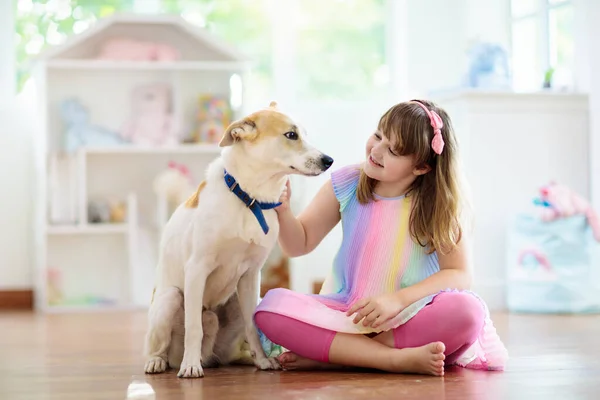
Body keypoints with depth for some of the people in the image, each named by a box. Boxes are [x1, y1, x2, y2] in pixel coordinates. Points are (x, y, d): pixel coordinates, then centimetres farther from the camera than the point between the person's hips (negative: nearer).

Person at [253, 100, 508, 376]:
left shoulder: (439, 204, -7)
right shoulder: (346, 185, -1)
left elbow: (459, 275, -12)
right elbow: (299, 244, 6)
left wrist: (399, 299, -26)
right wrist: (282, 210, -16)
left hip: (411, 315, -1)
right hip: (347, 310, 2)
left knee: (468, 310, -34)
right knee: (272, 305, -26)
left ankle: (329, 356, -26)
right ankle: (400, 359, -30)